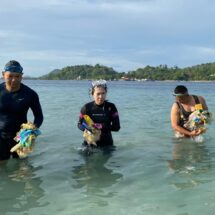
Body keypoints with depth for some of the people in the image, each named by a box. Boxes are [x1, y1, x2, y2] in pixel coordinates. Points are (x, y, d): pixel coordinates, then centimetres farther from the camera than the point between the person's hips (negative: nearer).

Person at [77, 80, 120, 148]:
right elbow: (80, 124, 3)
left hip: (107, 143, 1)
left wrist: (101, 126, -22)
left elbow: (117, 127, -7)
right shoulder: (87, 107, -6)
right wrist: (86, 128, -19)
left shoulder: (111, 107, -6)